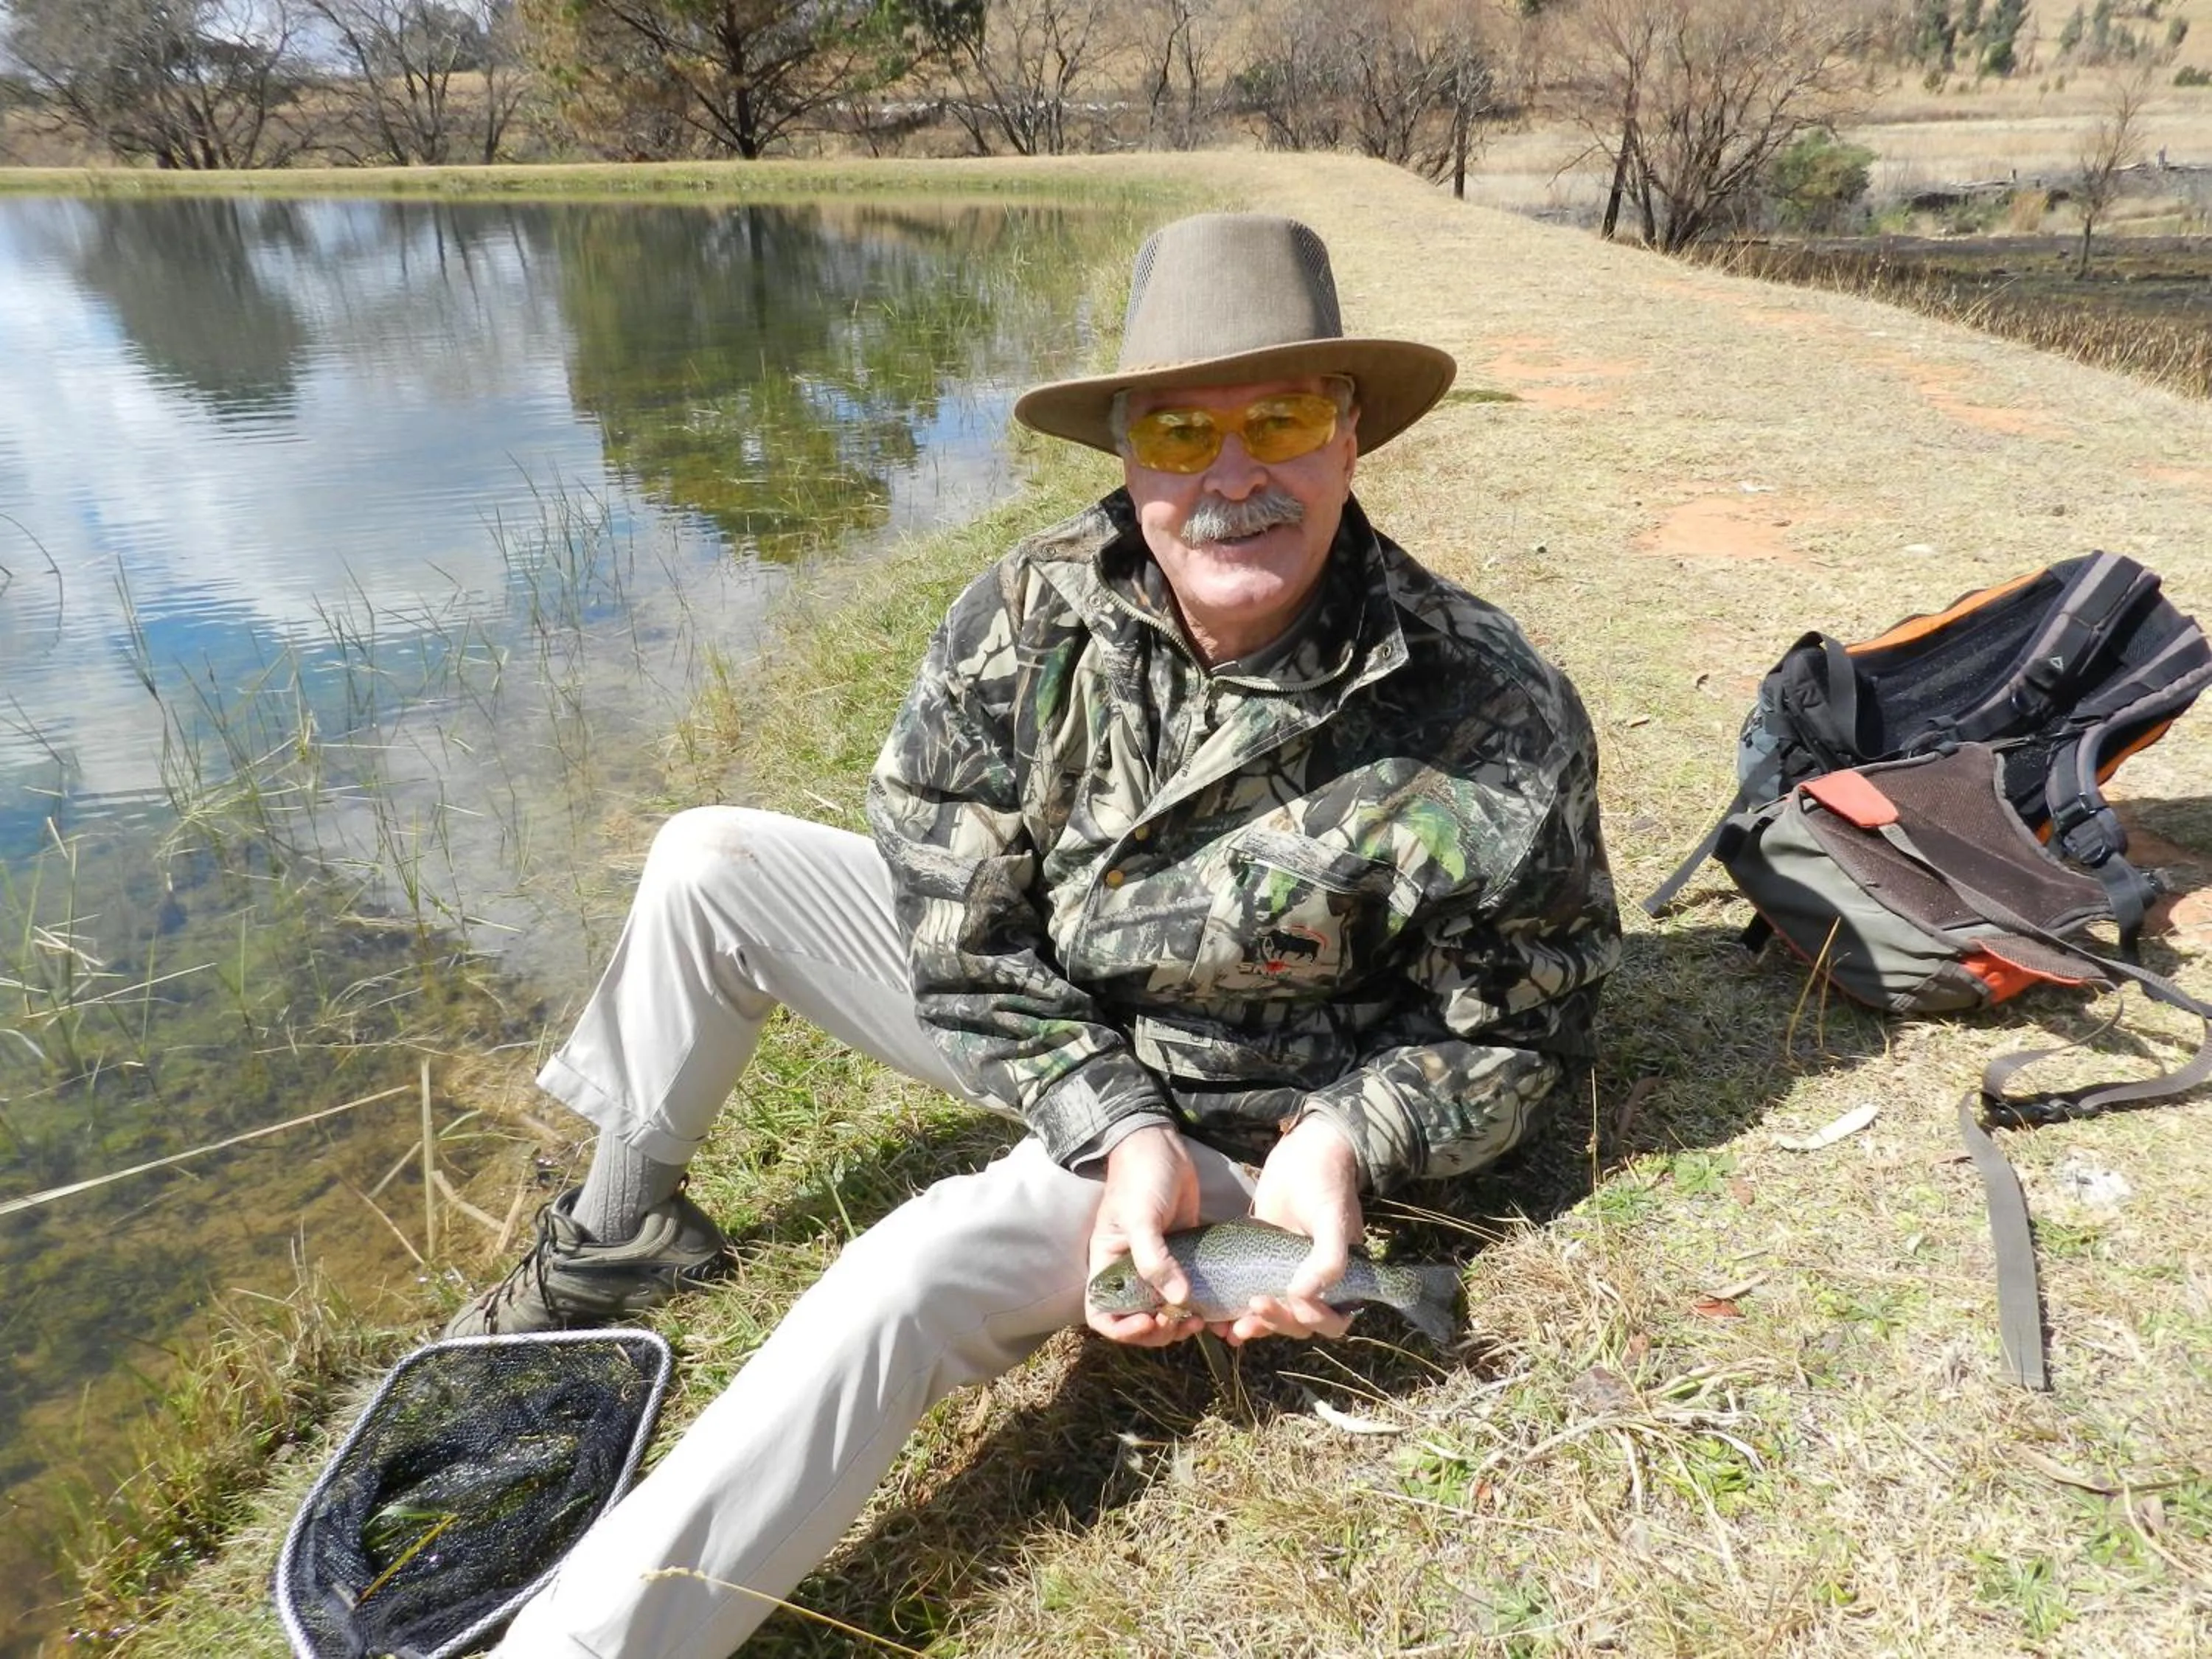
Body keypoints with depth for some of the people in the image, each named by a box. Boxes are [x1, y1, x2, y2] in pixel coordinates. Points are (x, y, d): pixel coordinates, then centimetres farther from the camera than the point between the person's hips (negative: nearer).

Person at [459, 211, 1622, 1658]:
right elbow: (963, 935, -12)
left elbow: (1512, 1030, -10)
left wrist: (1342, 1139, -25)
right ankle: (621, 1230, 20)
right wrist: (1112, 1125, -23)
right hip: (1023, 1023, 5)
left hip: (1239, 1120, -4)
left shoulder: (1495, 718, -24)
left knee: (917, 1274, -30)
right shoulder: (1033, 619, -17)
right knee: (708, 862, 1)